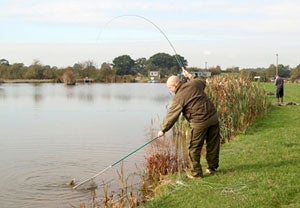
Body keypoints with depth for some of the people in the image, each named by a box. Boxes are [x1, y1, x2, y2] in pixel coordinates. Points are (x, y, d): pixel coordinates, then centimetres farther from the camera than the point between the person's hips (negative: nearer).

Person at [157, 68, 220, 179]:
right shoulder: (195, 83, 7)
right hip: (213, 116, 7)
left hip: (199, 123, -7)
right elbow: (202, 82, 33)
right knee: (213, 144, 17)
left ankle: (196, 173, 14)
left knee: (194, 148, 7)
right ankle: (212, 168, 31)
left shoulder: (178, 97, -9)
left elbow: (171, 115, -5)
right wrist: (189, 76, 42)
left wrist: (163, 130, 6)